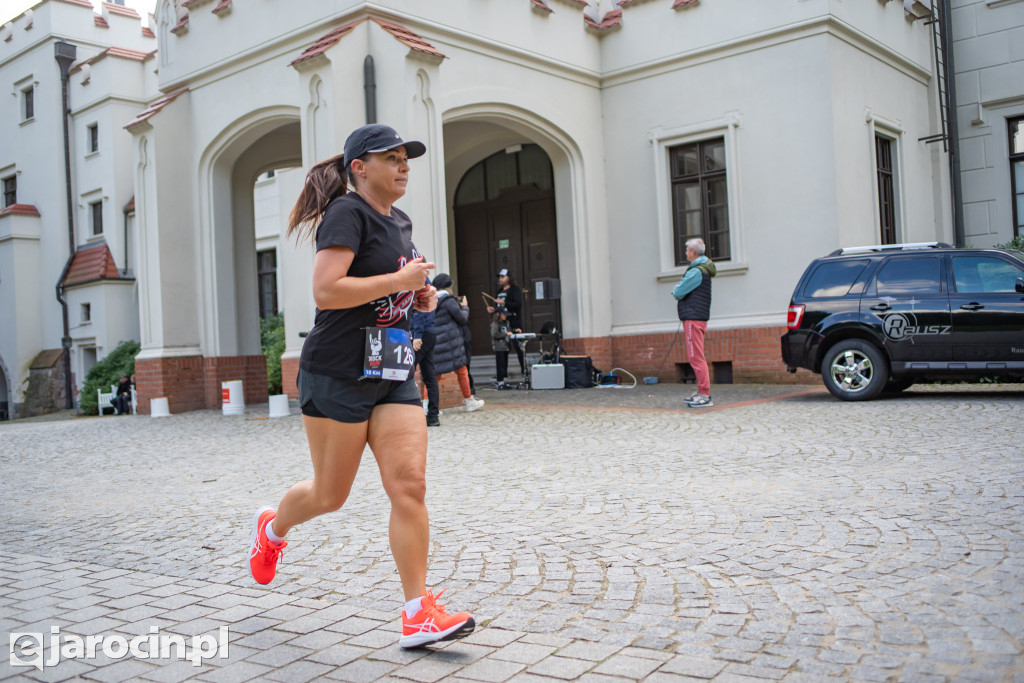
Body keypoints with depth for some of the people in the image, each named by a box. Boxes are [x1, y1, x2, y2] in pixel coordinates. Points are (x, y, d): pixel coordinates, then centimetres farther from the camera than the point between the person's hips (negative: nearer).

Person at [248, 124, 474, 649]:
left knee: (409, 486, -5)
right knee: (330, 494, 8)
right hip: (338, 374, -7)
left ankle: (418, 613, -1)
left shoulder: (399, 222, 15)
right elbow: (326, 291, -23)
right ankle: (272, 528, 42)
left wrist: (421, 295, 9)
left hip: (393, 377, 7)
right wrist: (400, 280, -20)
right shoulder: (348, 213, -11)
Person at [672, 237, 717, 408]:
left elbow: (678, 292, -16)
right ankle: (703, 392, 19)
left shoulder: (696, 271, -15)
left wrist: (676, 292, 4)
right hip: (698, 317, 11)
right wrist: (680, 292, 3)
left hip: (693, 318, -11)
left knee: (696, 357, -11)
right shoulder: (703, 269, 18)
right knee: (698, 357, 14)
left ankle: (705, 396, -12)